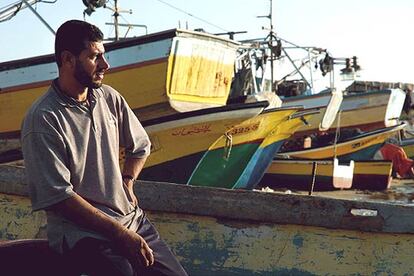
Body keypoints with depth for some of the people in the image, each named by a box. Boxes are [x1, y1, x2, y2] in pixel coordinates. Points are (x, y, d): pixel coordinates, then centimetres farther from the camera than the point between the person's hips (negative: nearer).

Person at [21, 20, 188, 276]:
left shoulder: (110, 98, 7)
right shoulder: (43, 119, -13)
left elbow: (141, 146, 23)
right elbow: (58, 197, -16)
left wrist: (127, 181, 5)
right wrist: (121, 233, -17)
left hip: (132, 217, 6)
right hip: (81, 231, -6)